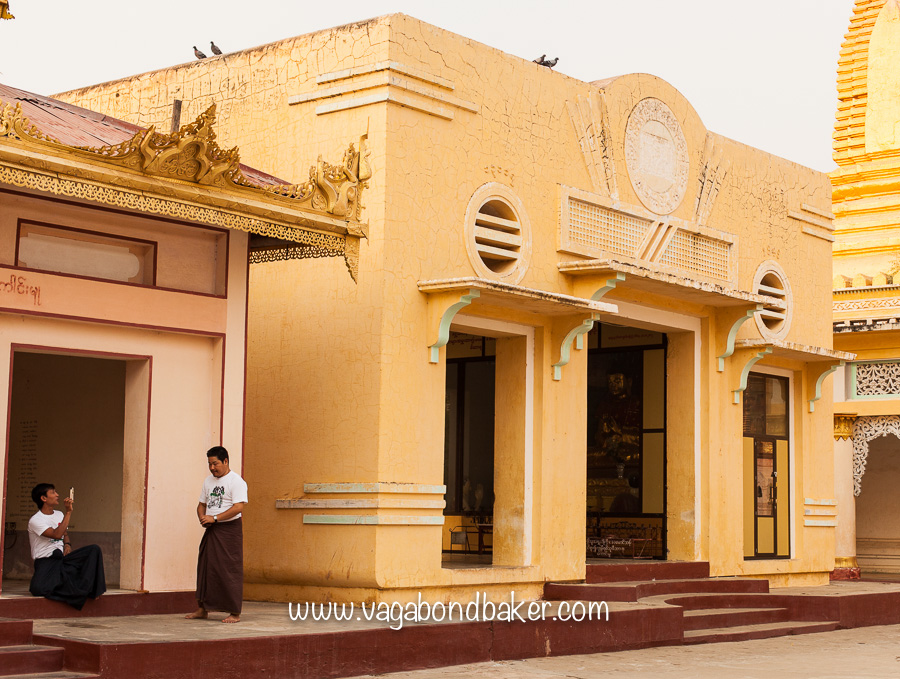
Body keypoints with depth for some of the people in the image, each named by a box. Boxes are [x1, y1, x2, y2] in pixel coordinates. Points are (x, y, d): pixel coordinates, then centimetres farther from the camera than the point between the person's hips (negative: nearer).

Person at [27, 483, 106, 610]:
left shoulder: (59, 515, 14)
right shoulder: (35, 521, -11)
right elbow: (57, 534, -25)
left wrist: (67, 544, 5)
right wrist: (69, 512, -24)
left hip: (62, 557, 6)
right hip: (45, 561, -6)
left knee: (94, 549, -13)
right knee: (38, 589, -36)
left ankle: (84, 587, -21)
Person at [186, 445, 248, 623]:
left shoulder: (236, 481, -9)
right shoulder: (209, 481, 15)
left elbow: (239, 507, -19)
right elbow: (202, 504, 21)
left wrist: (214, 518, -21)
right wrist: (202, 518, -2)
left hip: (229, 530, -7)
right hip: (211, 530, 8)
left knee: (229, 570, -6)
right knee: (205, 567, 9)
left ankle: (235, 613, -1)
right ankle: (202, 609, 17)